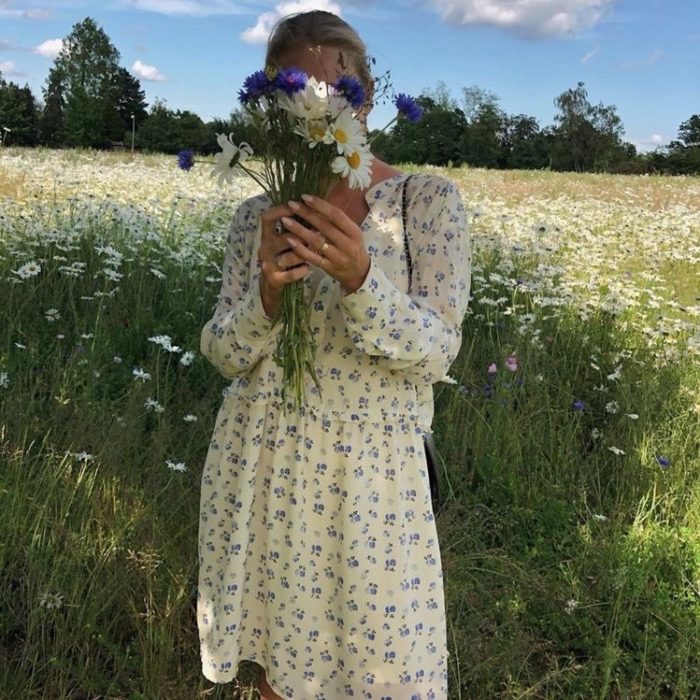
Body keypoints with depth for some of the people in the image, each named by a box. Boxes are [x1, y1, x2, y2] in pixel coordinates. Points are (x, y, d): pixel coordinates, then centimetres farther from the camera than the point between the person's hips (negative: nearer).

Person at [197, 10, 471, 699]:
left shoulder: (428, 199, -6)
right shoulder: (256, 217, 3)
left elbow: (434, 352, -13)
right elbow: (225, 355, -1)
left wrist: (358, 275, -30)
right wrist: (267, 291, -22)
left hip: (369, 467, -2)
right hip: (258, 461, 3)